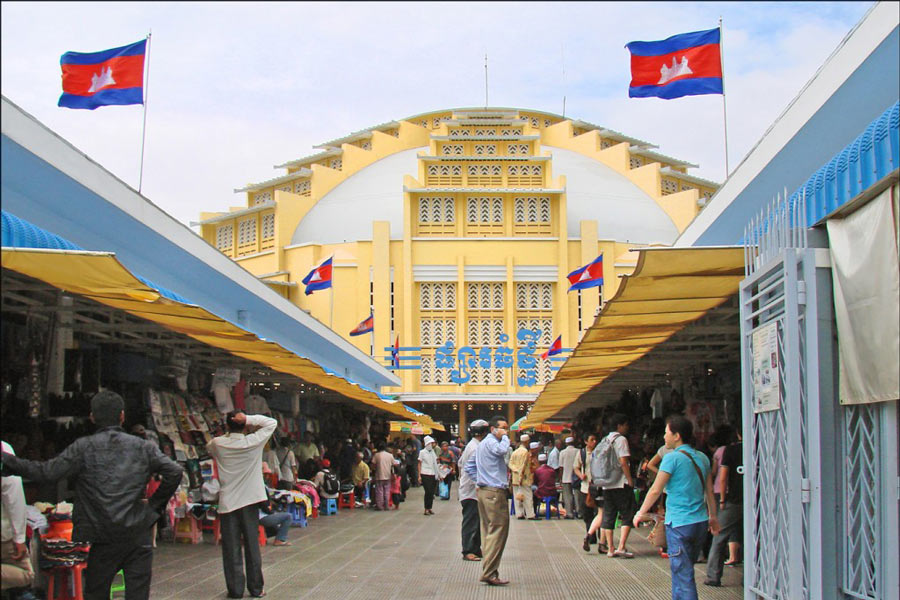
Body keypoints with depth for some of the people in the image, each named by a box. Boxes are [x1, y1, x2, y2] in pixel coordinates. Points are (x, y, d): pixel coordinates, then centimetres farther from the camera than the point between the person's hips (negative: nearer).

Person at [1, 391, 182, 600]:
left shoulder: (84, 447, -3)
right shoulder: (142, 447, 3)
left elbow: (48, 472, -11)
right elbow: (175, 472, -3)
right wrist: (155, 504, 7)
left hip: (103, 539, -1)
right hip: (138, 536, 1)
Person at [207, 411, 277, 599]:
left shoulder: (218, 444, -6)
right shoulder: (253, 442, -9)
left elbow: (208, 448, 18)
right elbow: (271, 423, 2)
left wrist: (228, 433, 10)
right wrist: (249, 419, -9)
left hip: (227, 503, 0)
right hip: (249, 501, 0)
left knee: (231, 548, 5)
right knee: (252, 545, 7)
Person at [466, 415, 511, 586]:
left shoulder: (482, 444, 19)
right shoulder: (491, 442, -12)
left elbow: (470, 466, 24)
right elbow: (502, 450, -34)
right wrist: (504, 437, -16)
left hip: (483, 490, 11)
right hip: (495, 492, -11)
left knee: (488, 531, 12)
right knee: (498, 531, -10)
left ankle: (488, 571, 14)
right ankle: (490, 573, -13)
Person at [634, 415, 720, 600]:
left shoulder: (672, 458, -12)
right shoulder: (702, 458, 8)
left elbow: (655, 490, -9)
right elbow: (709, 492, 14)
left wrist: (640, 513, 3)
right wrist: (712, 517, 23)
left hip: (679, 524, -7)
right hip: (700, 522, 7)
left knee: (682, 574, -3)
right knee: (684, 569, 19)